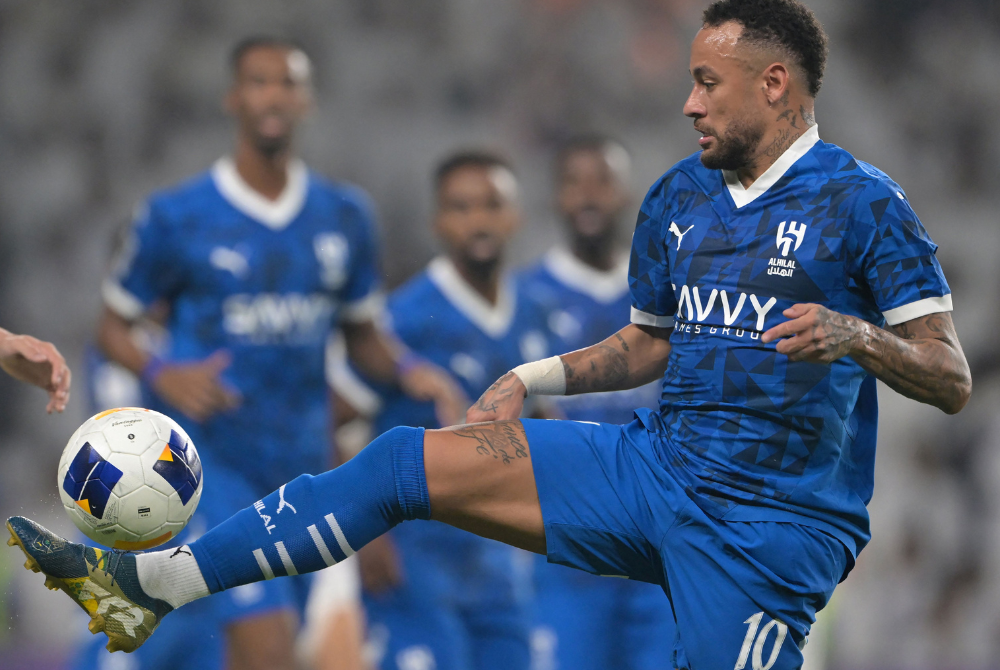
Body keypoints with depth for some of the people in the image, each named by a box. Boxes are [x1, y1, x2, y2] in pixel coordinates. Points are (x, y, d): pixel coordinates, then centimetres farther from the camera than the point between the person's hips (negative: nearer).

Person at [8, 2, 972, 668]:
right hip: (655, 461, 7)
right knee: (403, 463, -1)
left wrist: (854, 336, -28)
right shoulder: (676, 198, 12)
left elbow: (952, 382, -10)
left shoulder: (859, 203, -8)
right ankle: (143, 586, 1)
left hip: (767, 529, -7)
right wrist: (535, 378, 12)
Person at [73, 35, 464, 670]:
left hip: (301, 467, 5)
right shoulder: (178, 218, -5)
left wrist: (409, 370, -5)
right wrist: (163, 373, -18)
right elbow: (113, 327, 3)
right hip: (211, 460, -5)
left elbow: (364, 336, 16)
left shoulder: (344, 216, 7)